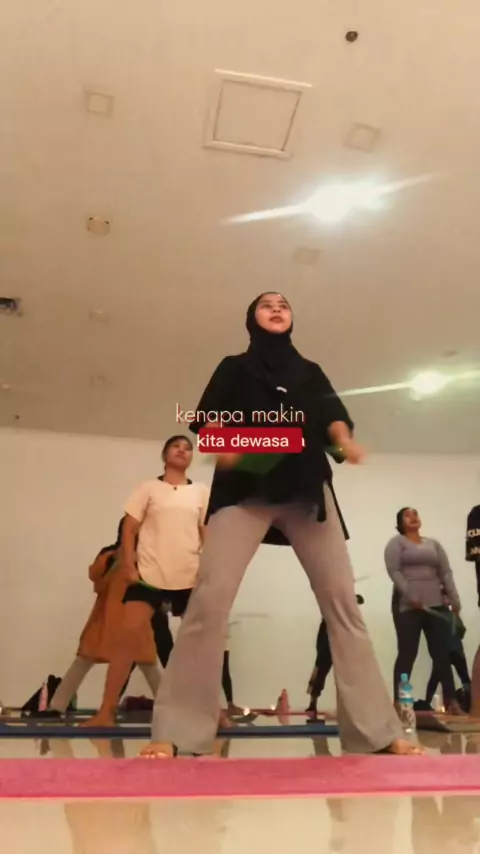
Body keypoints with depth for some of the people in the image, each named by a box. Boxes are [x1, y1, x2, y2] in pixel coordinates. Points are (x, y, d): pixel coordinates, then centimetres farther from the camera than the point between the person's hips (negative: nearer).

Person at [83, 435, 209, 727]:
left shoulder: (202, 492, 10)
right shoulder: (149, 489, 6)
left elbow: (208, 534, 9)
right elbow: (129, 529, 2)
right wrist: (129, 565, -8)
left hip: (190, 577, 2)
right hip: (149, 574, -2)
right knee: (128, 636, -10)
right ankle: (106, 711, -4)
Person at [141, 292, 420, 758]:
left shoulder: (310, 371, 24)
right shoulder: (234, 368, 19)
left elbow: (331, 414, 6)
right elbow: (207, 421, 6)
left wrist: (345, 440, -18)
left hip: (306, 489, 2)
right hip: (243, 488, -2)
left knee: (342, 601, -5)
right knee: (210, 597, -16)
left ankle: (380, 730, 0)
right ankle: (173, 732, -10)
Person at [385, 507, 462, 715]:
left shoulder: (433, 544, 20)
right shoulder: (396, 542, 5)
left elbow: (446, 572, 12)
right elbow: (394, 571, -8)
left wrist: (454, 598, 0)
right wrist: (410, 596, -18)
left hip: (435, 605, 4)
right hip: (407, 606, -4)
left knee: (442, 652, 1)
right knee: (407, 653, -4)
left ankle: (450, 700, 5)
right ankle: (399, 701, -1)